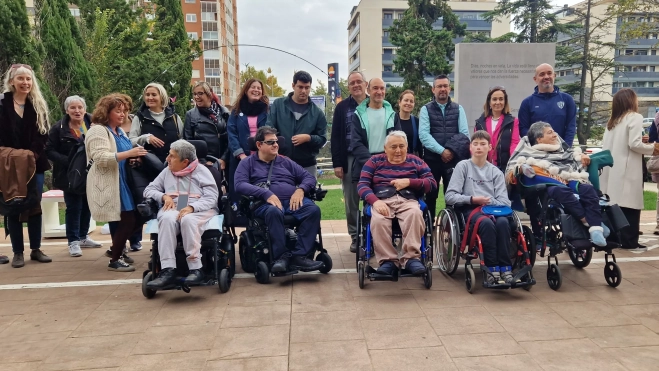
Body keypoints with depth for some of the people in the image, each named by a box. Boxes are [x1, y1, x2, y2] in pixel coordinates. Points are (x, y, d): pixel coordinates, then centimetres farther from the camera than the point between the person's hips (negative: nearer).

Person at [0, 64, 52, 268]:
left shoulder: (39, 105, 7)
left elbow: (43, 134, 0)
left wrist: (33, 153, -14)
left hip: (34, 163, 2)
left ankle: (36, 249, 16)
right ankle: (18, 252, 12)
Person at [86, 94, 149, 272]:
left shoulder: (120, 132, 19)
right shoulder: (98, 131, -10)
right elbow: (100, 158, -23)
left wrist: (134, 157, 8)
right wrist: (129, 154, -29)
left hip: (122, 182, 9)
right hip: (108, 184, -9)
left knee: (136, 219, 7)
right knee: (127, 220, -10)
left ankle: (117, 249, 29)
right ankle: (115, 260, 5)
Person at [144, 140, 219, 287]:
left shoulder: (202, 171, 7)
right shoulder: (167, 171, 20)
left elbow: (212, 197, -5)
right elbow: (148, 190, 21)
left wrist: (192, 207, -22)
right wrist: (164, 196, -1)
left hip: (200, 210, -3)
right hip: (173, 209, 3)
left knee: (188, 220, -39)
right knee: (167, 219, -35)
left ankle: (196, 269, -36)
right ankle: (168, 270, -40)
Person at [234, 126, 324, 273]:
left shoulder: (285, 161, 26)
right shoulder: (247, 163, 15)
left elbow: (309, 178, 20)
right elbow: (239, 185, -4)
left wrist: (300, 190, -4)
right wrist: (267, 194, -18)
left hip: (293, 201, 4)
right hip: (266, 203, -3)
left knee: (313, 209, -27)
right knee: (274, 211, -39)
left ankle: (299, 255, -28)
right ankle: (281, 256, -31)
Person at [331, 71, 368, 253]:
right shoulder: (342, 107, 6)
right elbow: (335, 137, 2)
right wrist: (337, 163, -5)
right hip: (349, 159, 1)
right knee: (351, 201, 6)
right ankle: (355, 237, 16)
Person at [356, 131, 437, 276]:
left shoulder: (416, 161, 22)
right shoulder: (375, 161, 19)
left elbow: (432, 183, 11)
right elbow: (362, 185, 7)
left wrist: (409, 182, -5)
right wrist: (375, 201, -14)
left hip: (408, 201, 1)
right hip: (382, 201, 0)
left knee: (415, 214, -36)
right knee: (378, 220, -35)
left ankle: (412, 257, -30)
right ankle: (388, 260, -24)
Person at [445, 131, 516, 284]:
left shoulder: (496, 172, 16)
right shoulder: (463, 166, 7)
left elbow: (504, 201, 5)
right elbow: (449, 196, -2)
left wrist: (488, 202, -14)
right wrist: (472, 199, -14)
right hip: (471, 209, -3)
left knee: (503, 222, -31)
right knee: (487, 223, -35)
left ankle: (505, 268, -28)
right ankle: (492, 269, -30)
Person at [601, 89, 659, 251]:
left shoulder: (613, 121, 16)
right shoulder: (635, 117, -5)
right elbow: (634, 144, -14)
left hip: (613, 168, 7)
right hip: (627, 169, -7)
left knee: (614, 205, 9)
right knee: (630, 205, -3)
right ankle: (629, 241, 0)